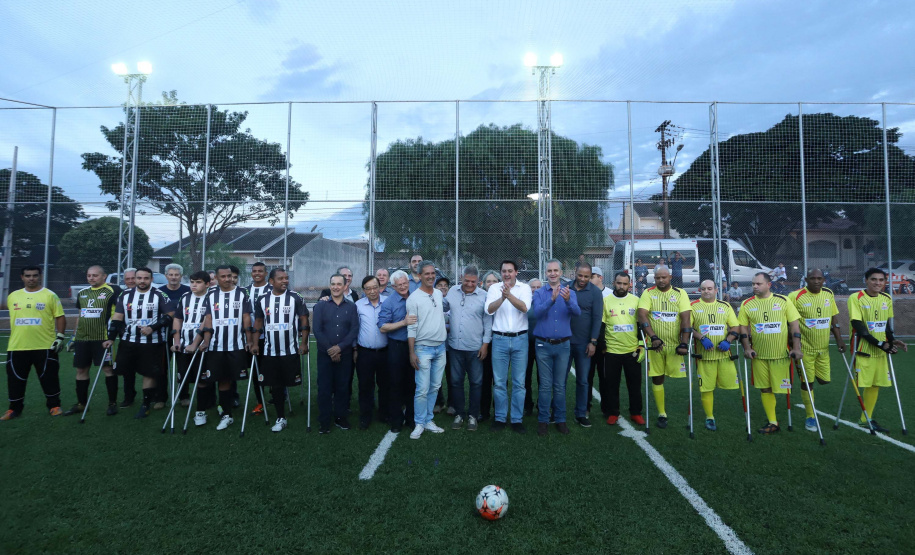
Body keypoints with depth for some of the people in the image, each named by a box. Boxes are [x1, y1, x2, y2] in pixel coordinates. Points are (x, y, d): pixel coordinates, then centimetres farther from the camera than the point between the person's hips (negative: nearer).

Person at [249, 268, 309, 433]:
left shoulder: (296, 298, -3)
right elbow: (258, 323, 11)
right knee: (275, 385, 6)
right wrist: (255, 344, 2)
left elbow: (304, 322, -2)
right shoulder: (262, 299, 5)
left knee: (287, 382, 2)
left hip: (291, 350, -2)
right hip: (269, 351, 2)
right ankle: (281, 418, 17)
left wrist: (304, 343, -9)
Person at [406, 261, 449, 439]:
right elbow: (411, 328, -11)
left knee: (435, 387, 11)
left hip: (440, 347, 6)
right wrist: (412, 353, -15)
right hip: (423, 348, -6)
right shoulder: (414, 298, -9)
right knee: (422, 390, -5)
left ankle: (428, 420, 23)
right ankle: (419, 424, 10)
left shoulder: (439, 294, 7)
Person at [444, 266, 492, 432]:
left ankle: (472, 415, 22)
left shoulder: (484, 296, -7)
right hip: (455, 345, 3)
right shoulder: (452, 291, 1)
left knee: (476, 383, 7)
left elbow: (488, 322, -4)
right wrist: (446, 326, 5)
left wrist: (485, 344, -6)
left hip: (475, 348, -2)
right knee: (456, 381, 12)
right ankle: (459, 414, 26)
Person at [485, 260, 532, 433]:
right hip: (500, 339, 0)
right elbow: (489, 309, -11)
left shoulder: (525, 288, 2)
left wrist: (509, 295, -29)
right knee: (499, 382, 7)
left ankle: (517, 419, 18)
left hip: (520, 339, 0)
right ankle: (500, 418, 20)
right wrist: (502, 297, -28)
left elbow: (525, 308, -15)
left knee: (519, 382, 7)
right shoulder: (494, 288, 3)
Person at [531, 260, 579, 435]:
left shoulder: (569, 293, 4)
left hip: (563, 345, 1)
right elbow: (537, 313, -17)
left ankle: (560, 419, 21)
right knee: (545, 385, 4)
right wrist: (552, 299, -33)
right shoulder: (539, 293, 1)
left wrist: (568, 300, -35)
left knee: (560, 385, 10)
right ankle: (543, 420, 14)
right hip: (543, 345, -1)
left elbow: (577, 312, -14)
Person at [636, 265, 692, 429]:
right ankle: (661, 414, 17)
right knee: (657, 378, 5)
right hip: (655, 344, 0)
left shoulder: (680, 294, 2)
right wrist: (653, 337, -20)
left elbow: (685, 318, -5)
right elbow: (642, 315, -10)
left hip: (675, 344, 0)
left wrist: (684, 343, -13)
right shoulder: (648, 293, 1)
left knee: (678, 376, -1)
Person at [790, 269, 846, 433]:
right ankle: (810, 417, 15)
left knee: (824, 379, 7)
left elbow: (834, 318, 11)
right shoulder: (796, 296, -13)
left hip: (823, 347, 5)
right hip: (805, 348, -5)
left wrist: (839, 338, 5)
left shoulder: (829, 294, 4)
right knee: (807, 382, 2)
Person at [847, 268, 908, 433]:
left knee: (876, 384, 8)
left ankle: (866, 419, 20)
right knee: (864, 384, -6)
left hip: (882, 351, 6)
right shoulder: (855, 298, -10)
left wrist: (892, 341, -3)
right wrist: (880, 344, -19)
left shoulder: (887, 299, 8)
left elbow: (888, 324, 15)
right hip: (864, 349, -6)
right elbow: (858, 326, -15)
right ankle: (866, 419, 8)